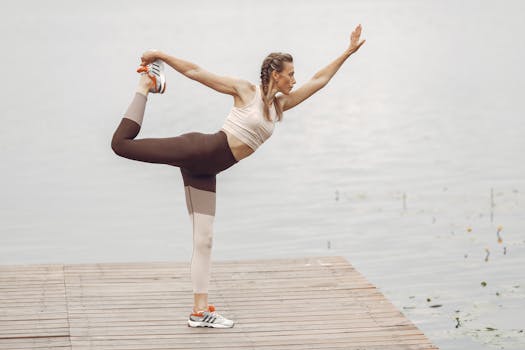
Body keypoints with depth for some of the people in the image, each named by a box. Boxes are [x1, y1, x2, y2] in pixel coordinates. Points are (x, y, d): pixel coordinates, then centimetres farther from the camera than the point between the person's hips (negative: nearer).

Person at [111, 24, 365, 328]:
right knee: (123, 143, -15)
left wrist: (348, 52, 19)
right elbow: (196, 72, -2)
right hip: (200, 150, -6)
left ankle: (200, 311, 2)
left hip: (206, 171, 6)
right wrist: (162, 55, -5)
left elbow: (318, 81, 20)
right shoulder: (246, 90, -2)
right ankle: (147, 84, 9)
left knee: (204, 239, 2)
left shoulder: (280, 104, 16)